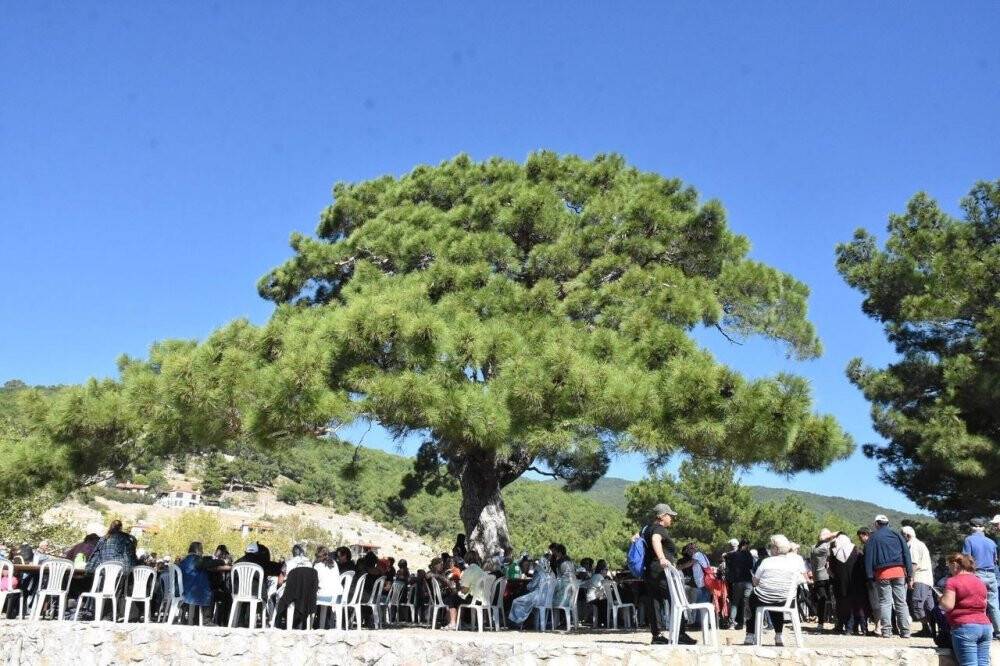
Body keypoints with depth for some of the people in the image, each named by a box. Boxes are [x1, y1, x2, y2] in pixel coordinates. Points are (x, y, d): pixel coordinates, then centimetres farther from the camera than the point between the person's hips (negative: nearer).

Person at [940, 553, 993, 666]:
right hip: (986, 626, 7)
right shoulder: (981, 582, 18)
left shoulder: (953, 581, -5)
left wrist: (940, 599, 7)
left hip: (965, 627, -7)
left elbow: (948, 605, -13)